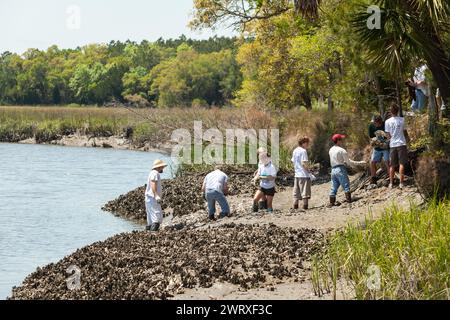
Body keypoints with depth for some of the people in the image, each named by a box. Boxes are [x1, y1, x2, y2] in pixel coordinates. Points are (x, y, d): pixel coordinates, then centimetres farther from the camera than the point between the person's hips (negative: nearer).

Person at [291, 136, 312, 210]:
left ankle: (295, 206, 11)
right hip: (304, 174, -8)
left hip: (297, 174, 8)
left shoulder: (295, 151, 12)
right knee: (305, 193, -2)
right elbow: (304, 163, -20)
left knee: (296, 193, 12)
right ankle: (305, 206, -2)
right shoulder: (303, 151, -13)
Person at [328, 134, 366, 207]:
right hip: (340, 169, -7)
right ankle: (349, 200, -8)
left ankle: (331, 202, 5)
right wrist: (359, 163, -1)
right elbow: (348, 162, -9)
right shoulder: (342, 150, -9)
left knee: (334, 187, 8)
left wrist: (345, 162, 29)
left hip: (333, 170, 7)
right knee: (346, 186, -3)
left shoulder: (331, 150, 14)